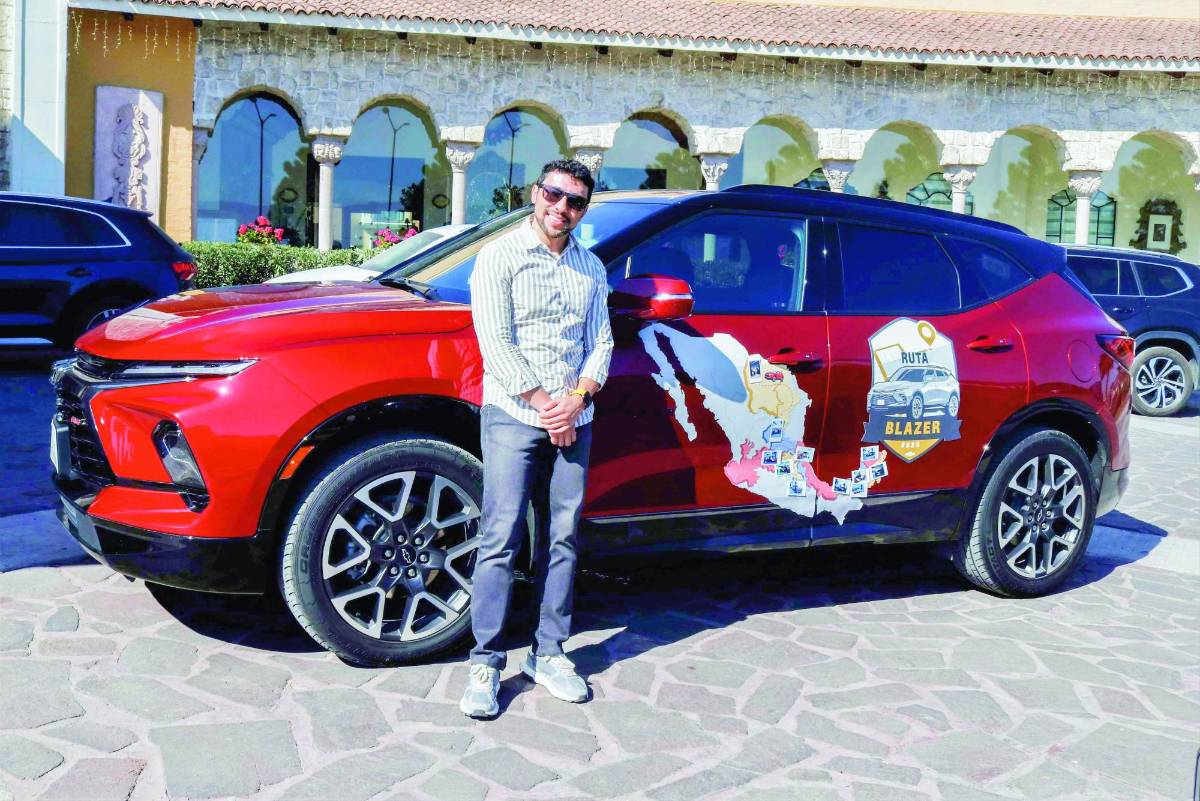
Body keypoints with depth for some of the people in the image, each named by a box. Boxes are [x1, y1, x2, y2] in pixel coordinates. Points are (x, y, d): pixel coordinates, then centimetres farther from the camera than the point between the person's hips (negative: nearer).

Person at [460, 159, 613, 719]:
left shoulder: (591, 268, 14)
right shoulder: (500, 257, 0)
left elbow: (601, 343, 11)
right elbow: (496, 342, -9)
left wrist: (578, 398, -7)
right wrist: (545, 405, -13)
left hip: (573, 421, 5)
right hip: (513, 416, -4)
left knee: (562, 540, 7)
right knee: (502, 539, -6)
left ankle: (548, 653, 17)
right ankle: (486, 662, 1)